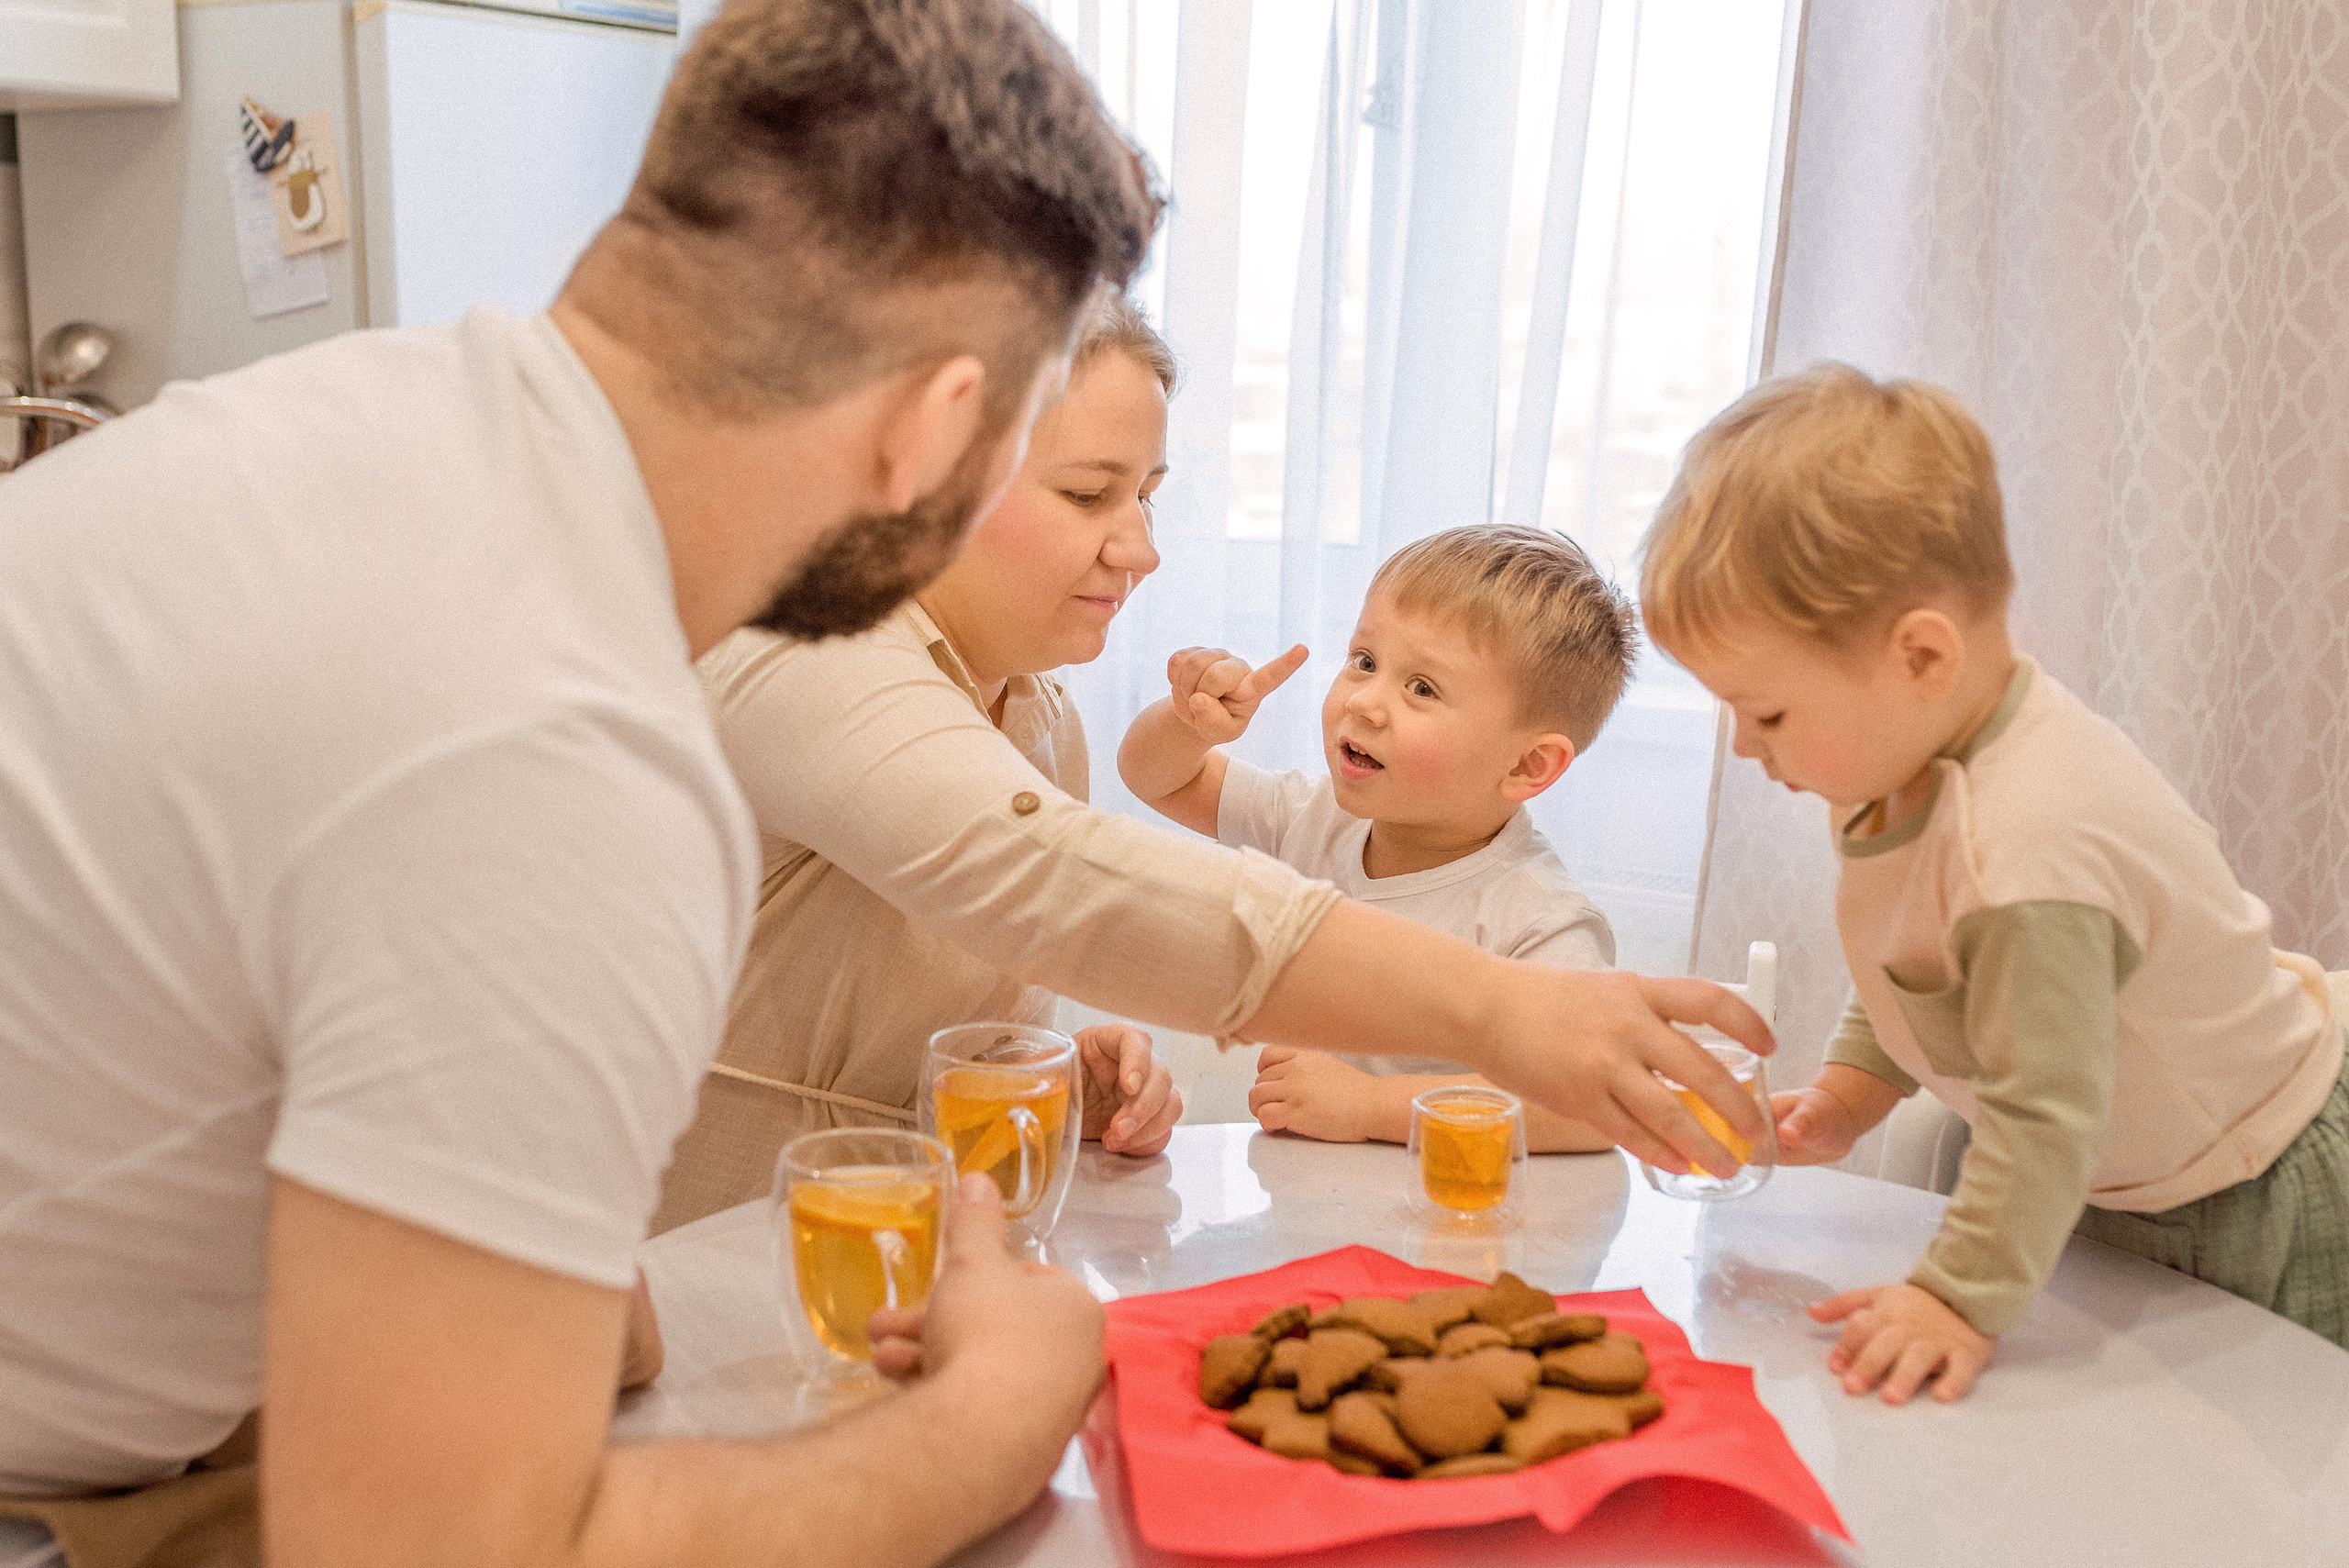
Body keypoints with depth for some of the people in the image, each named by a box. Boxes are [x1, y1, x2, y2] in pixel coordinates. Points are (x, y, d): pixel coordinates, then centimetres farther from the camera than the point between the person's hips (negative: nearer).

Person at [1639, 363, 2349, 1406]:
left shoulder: (2029, 851, -37)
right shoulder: (1913, 767, -7)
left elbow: (2042, 1110, -34)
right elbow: (1914, 971, 10)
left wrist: (1965, 1298, -29)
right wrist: (1846, 1096, 1)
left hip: (2254, 1220, -8)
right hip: (2109, 1184, 8)